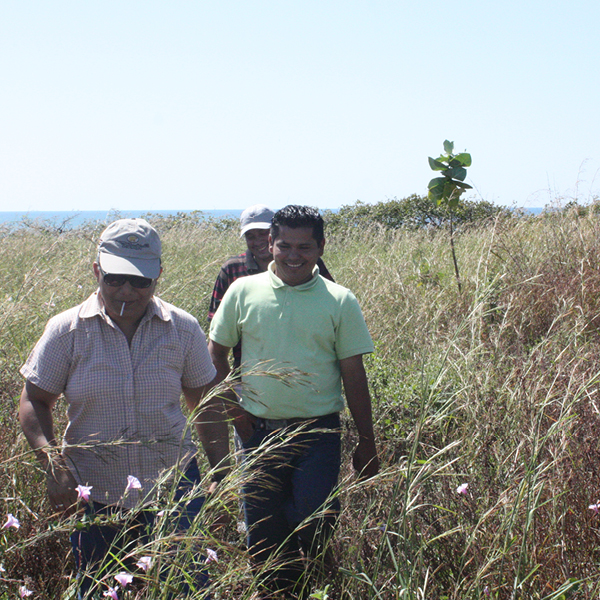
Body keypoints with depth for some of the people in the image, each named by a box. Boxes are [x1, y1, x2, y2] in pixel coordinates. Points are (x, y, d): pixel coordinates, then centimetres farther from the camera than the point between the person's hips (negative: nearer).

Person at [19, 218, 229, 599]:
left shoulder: (183, 329, -1)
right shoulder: (66, 331, -5)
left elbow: (206, 405, 8)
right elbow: (35, 402, 0)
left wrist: (222, 477, 6)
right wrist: (54, 466, -15)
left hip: (173, 489, 0)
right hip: (93, 495, 0)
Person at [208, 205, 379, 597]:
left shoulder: (340, 302, -1)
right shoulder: (243, 291, 1)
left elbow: (354, 376, 1)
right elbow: (216, 352, 11)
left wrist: (367, 444, 3)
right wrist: (231, 407, 1)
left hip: (318, 434, -1)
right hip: (258, 432, 2)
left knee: (316, 525, -8)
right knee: (264, 533, 8)